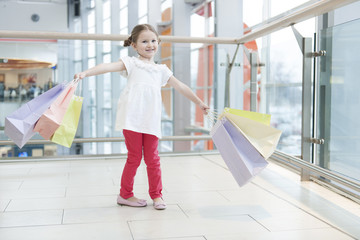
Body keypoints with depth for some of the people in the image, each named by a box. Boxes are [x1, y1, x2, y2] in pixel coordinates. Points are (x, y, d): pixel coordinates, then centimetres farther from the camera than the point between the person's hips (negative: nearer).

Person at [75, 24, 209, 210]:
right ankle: (125, 195, 17)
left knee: (152, 158, 7)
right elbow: (109, 66, -8)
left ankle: (156, 194, 22)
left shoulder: (161, 70, 21)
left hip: (151, 121, 4)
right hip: (132, 118, -3)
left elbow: (181, 87, 27)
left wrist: (199, 103, 32)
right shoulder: (131, 63, 8)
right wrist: (86, 73, -24)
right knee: (134, 157, 1)